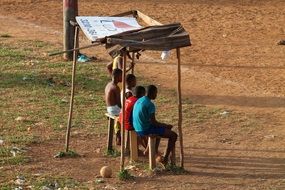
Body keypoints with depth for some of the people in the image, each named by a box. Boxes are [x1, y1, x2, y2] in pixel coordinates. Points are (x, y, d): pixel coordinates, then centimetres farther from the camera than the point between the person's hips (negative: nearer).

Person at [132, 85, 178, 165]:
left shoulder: (138, 101, 10)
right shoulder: (150, 105, -18)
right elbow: (153, 122, -20)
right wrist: (166, 125, -5)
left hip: (138, 129, 9)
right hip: (146, 130, -9)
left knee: (160, 129, 36)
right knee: (173, 135, -4)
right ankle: (165, 159, -2)